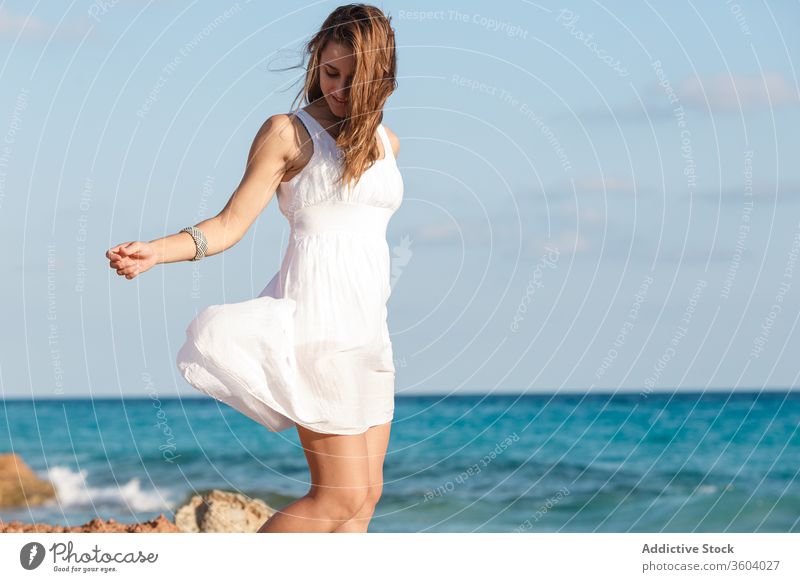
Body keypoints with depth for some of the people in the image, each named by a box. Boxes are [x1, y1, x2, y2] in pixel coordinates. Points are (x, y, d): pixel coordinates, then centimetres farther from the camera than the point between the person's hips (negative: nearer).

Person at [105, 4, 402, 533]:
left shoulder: (385, 141, 15)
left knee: (365, 495, 4)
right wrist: (154, 252, -23)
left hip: (368, 331, 7)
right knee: (341, 495, -11)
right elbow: (231, 223, -9)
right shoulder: (289, 133, -3)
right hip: (318, 322, -7)